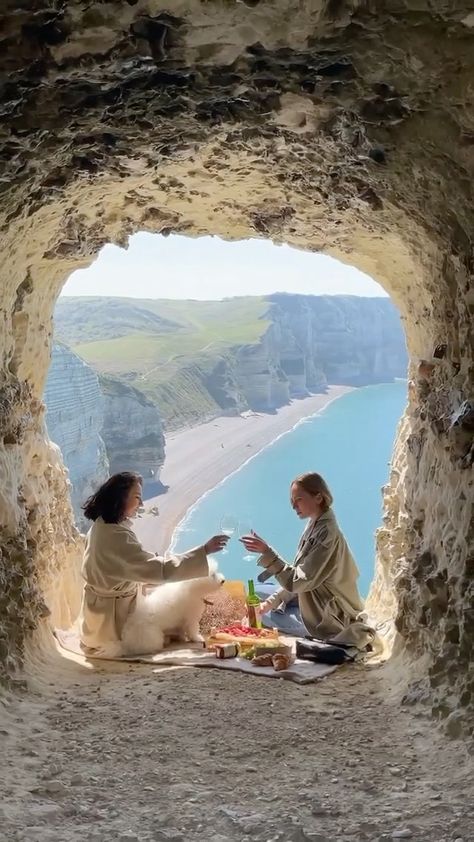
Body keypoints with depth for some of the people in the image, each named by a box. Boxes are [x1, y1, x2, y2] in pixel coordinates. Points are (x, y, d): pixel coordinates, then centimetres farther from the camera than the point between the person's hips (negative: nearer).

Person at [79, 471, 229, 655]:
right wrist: (204, 550, -33)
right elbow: (160, 569, -33)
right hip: (112, 616, -9)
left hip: (104, 609, 9)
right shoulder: (116, 536, -31)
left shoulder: (102, 525, 0)